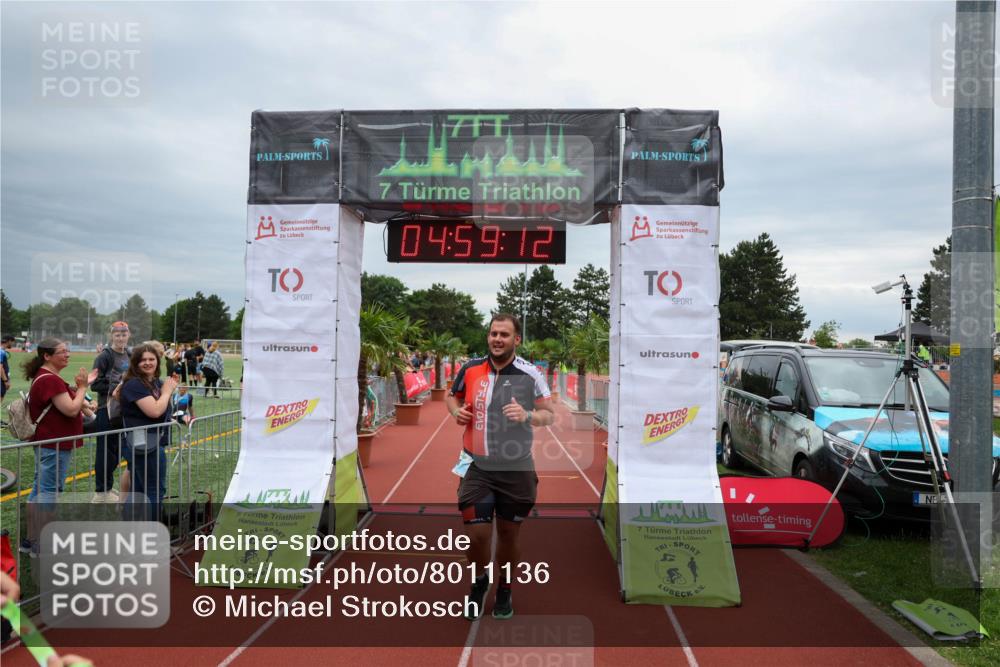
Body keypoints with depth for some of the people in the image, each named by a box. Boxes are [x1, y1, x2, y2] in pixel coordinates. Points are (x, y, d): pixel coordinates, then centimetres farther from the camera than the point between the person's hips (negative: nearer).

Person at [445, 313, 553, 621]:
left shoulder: (530, 374, -6)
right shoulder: (470, 368, 0)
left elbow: (550, 415, 0)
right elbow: (452, 395, 18)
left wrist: (527, 416, -20)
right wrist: (456, 411, -4)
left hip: (517, 470, -1)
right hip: (477, 468, 1)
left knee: (508, 533, 11)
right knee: (476, 535, -2)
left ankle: (505, 590, 38)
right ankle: (479, 580, 31)